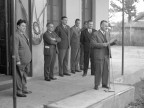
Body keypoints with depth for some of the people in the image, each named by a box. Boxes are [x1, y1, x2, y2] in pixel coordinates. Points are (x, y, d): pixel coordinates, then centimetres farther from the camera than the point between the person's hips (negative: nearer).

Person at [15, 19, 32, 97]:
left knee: (24, 75, 18)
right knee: (19, 76, -1)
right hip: (20, 61, -9)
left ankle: (24, 89, 30)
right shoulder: (16, 36, -16)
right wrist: (17, 60, -22)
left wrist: (29, 57, 19)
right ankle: (19, 91, 8)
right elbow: (15, 49, -20)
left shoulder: (24, 34, 14)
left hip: (26, 60, 9)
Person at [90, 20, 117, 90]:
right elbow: (93, 44, -17)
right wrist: (104, 44, -23)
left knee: (106, 70, 7)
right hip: (99, 55, -6)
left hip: (106, 55, 6)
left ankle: (105, 84, 19)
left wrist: (113, 42, -2)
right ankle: (96, 85, 11)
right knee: (98, 71, -1)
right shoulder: (95, 34, -8)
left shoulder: (107, 33, 12)